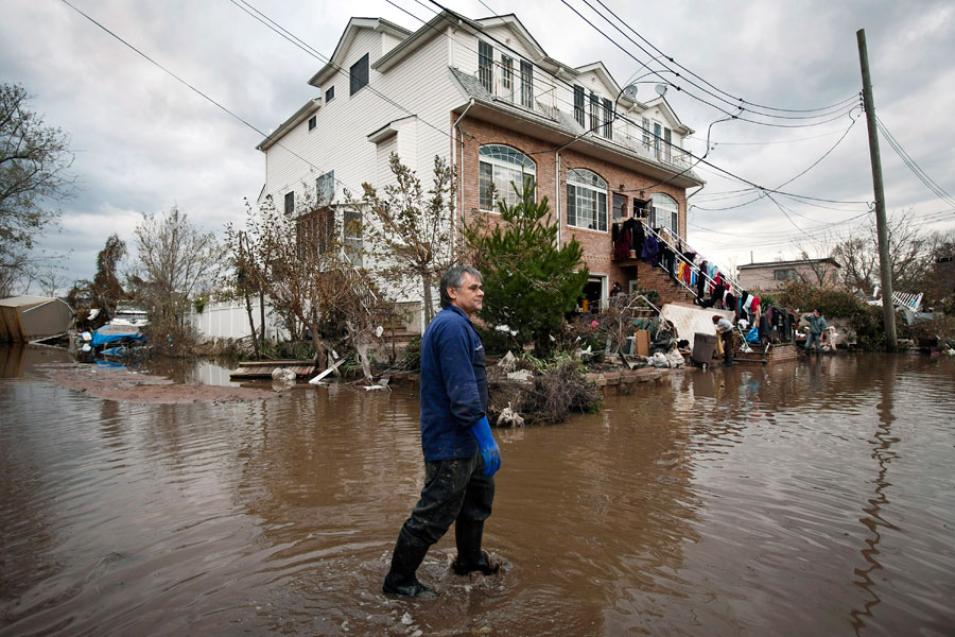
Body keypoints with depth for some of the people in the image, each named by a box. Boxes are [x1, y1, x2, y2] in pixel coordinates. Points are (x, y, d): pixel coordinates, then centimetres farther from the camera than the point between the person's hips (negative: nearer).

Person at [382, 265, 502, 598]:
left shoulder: (456, 324, 14)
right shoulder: (452, 326, -21)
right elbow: (463, 389, -28)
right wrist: (486, 439, -26)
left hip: (463, 439, 11)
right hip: (451, 443, -11)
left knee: (479, 496, 24)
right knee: (435, 513, 2)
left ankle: (469, 558, 44)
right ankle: (399, 580, 20)